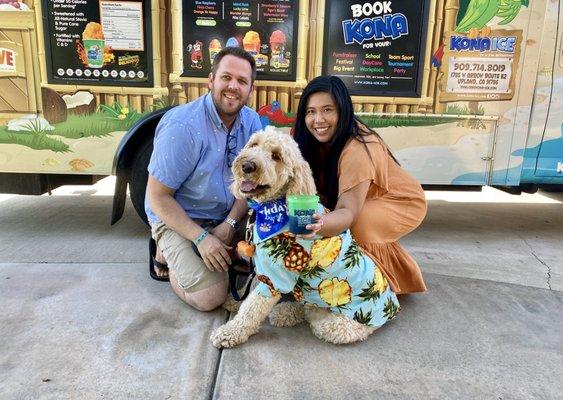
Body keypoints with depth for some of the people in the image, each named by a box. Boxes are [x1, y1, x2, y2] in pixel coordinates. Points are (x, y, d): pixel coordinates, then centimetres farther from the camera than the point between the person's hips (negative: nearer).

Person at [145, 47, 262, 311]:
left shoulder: (252, 122, -5)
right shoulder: (182, 126, -23)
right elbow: (157, 197, -19)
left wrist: (229, 224, -16)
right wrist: (201, 238, -25)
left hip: (229, 217, 6)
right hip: (178, 219, -6)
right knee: (211, 297, -18)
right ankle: (172, 254, 11)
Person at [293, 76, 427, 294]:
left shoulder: (357, 149, -34)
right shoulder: (323, 140, -13)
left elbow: (348, 211, -40)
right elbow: (312, 188, -14)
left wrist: (321, 224, -59)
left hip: (401, 202, -7)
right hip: (366, 201, 7)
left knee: (353, 226, -32)